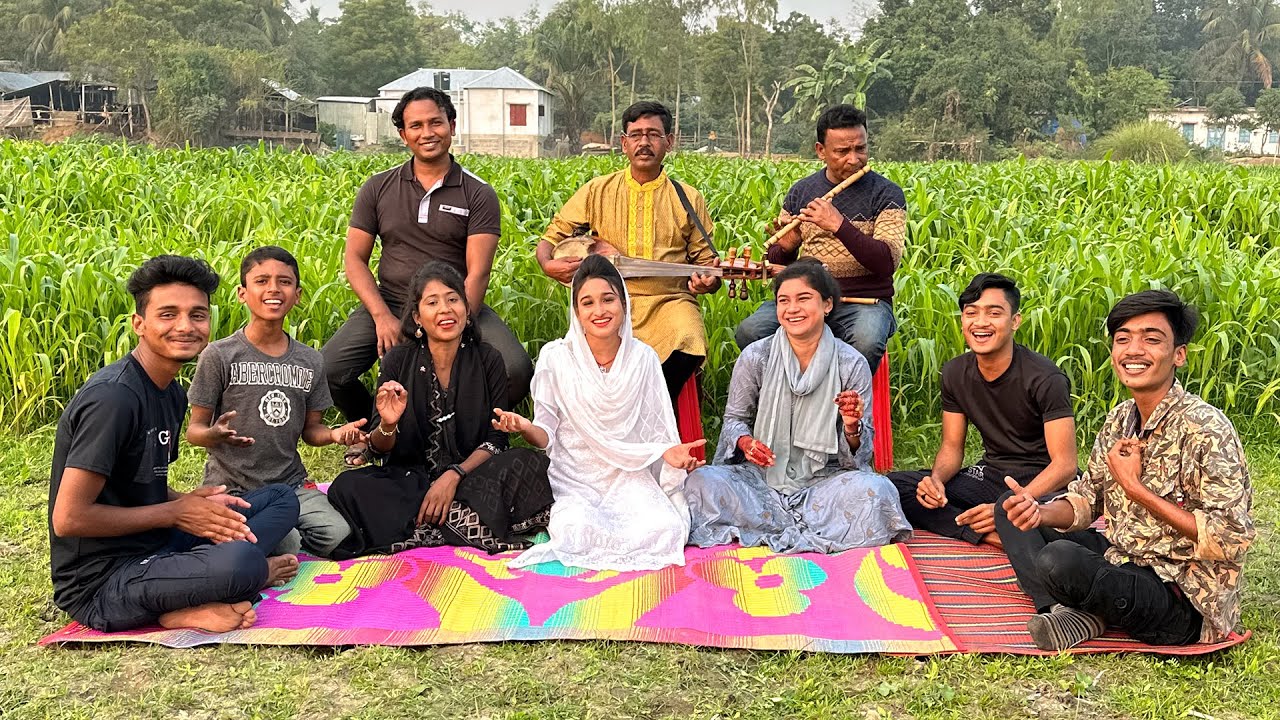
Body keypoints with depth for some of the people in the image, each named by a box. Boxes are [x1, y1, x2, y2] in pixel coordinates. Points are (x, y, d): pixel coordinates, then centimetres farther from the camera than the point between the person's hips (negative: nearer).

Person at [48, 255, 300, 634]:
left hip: (151, 549, 10)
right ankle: (256, 570, -1)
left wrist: (194, 502, -3)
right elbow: (69, 518, -22)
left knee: (282, 499, 8)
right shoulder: (112, 396, -20)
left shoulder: (172, 393, 10)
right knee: (238, 561, -38)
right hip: (98, 584, -10)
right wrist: (175, 512, -13)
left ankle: (186, 607, -9)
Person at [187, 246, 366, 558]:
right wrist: (215, 435, -26)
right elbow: (194, 429, -3)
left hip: (292, 483, 4)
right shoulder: (219, 355, -5)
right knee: (284, 544, -27)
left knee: (340, 537, -16)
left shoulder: (310, 361, 8)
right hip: (232, 486, -4)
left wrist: (335, 434, -10)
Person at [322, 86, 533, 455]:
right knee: (326, 372, -22)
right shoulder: (378, 189, 8)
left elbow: (478, 273, -8)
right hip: (390, 304, 2)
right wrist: (383, 317, -11)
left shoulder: (478, 196, 0)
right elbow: (354, 258, 5)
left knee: (516, 371, -28)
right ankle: (374, 429, 13)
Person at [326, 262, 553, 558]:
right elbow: (379, 448, 0)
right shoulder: (398, 361, -1)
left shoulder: (488, 360, -1)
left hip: (471, 475, 0)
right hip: (410, 476, 0)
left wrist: (454, 475, -19)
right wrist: (388, 425, -24)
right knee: (347, 487, -28)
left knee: (529, 464, -28)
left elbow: (496, 439, -3)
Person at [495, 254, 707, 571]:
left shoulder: (643, 358, 1)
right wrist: (525, 428, -25)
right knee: (578, 529, -33)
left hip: (630, 476, 3)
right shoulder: (555, 357, -4)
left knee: (666, 528, -25)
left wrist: (669, 452, -15)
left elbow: (655, 430, 7)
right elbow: (545, 434, -2)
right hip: (573, 478, -2)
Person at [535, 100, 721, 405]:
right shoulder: (597, 191, 13)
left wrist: (708, 279, -8)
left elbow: (704, 259, 17)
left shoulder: (687, 199, 14)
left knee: (686, 350, -32)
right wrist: (548, 264, -8)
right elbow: (551, 238, 15)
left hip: (668, 300, 0)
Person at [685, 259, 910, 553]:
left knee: (874, 489, -31)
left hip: (824, 480, -1)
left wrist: (852, 427, -23)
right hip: (761, 477, 1)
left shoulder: (852, 365, -3)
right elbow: (734, 419, 8)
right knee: (701, 482, -27)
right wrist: (745, 442, -15)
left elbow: (860, 454, 1)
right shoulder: (755, 357, -3)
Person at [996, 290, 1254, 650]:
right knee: (1012, 506, 8)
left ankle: (1085, 613, -1)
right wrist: (1039, 512, -13)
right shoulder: (1120, 418, 5)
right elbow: (1087, 499, 10)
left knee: (1060, 559, -36)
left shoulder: (1206, 429, -20)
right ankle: (1069, 610, -12)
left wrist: (1134, 487, -21)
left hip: (1185, 601, -9)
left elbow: (1230, 541, -23)